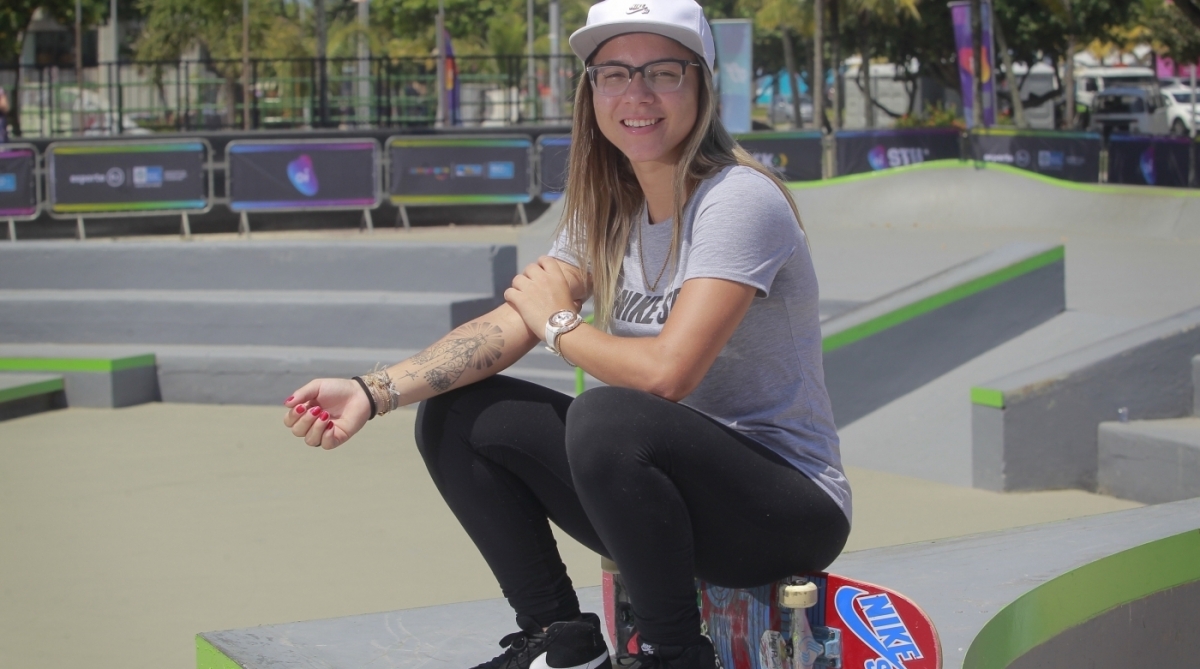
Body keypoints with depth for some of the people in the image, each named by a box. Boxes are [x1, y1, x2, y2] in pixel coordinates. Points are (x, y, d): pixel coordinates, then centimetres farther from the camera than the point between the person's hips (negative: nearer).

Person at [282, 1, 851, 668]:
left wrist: (560, 325, -8)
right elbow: (511, 323, -4)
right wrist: (371, 392, -18)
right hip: (669, 494, 8)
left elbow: (666, 371, -28)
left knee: (606, 416, -36)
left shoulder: (737, 200, -18)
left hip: (789, 509, -8)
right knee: (453, 416, 0)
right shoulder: (609, 213, 7)